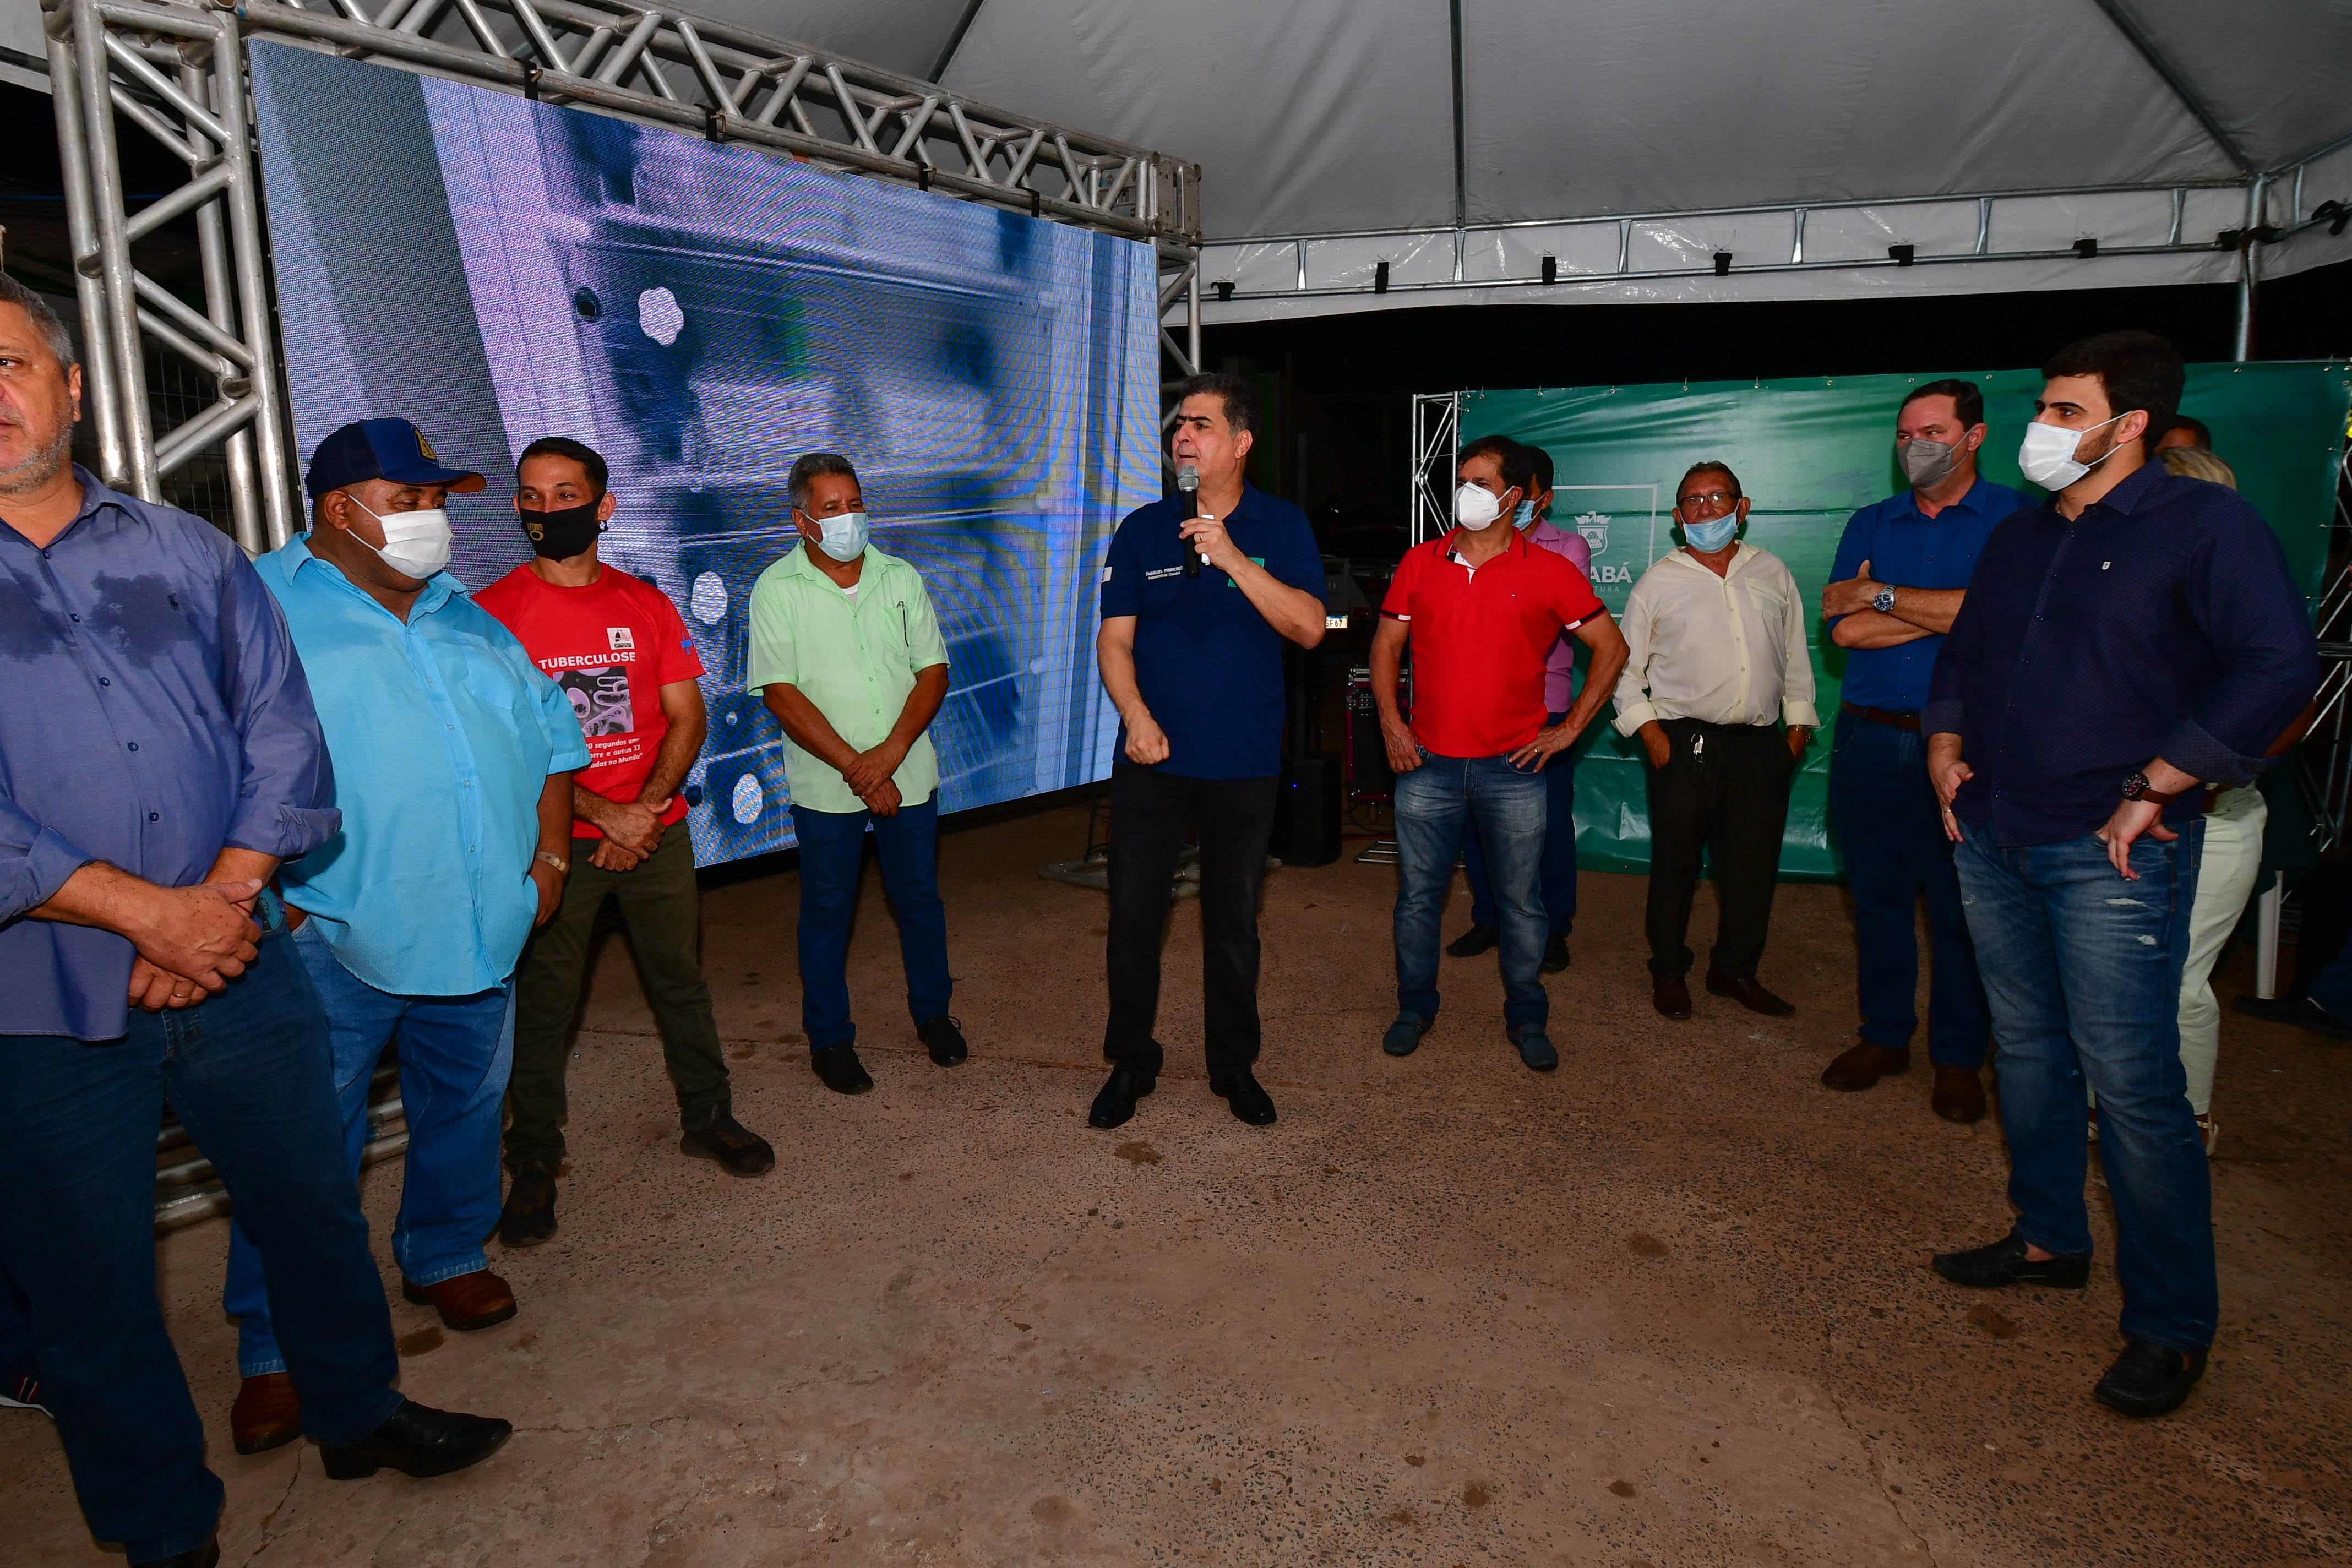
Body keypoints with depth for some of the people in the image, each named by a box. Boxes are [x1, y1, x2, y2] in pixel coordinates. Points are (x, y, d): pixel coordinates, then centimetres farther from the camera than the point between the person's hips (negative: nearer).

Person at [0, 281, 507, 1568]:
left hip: (237, 969, 3)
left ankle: (358, 1414, 40)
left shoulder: (188, 552, 7)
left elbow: (281, 731, 3)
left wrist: (218, 900, -9)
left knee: (313, 1206, 16)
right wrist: (148, 911, -17)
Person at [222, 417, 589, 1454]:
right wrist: (272, 895, -15)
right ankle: (277, 1353, 16)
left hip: (478, 932, 6)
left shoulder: (468, 620, 15)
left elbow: (548, 736, 18)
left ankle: (448, 1257, 38)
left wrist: (548, 856, 9)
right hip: (333, 940, -5)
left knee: (466, 1109, 17)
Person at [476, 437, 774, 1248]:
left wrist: (646, 807, -11)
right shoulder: (493, 611, -4)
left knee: (680, 979, 13)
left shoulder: (646, 604, 5)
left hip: (656, 829, 3)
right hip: (553, 839, -2)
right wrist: (602, 814, -15)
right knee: (541, 1002, 6)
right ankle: (535, 1160, 21)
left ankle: (707, 1117, 29)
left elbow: (687, 717, 4)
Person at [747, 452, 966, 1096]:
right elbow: (782, 693, -12)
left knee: (920, 897, 14)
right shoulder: (777, 589, -6)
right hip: (825, 785, -2)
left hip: (907, 774, 3)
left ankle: (933, 1012, 35)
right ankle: (829, 1039, 25)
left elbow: (933, 671, 0)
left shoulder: (901, 578, 3)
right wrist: (854, 767, -17)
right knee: (827, 911, 9)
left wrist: (889, 754, -14)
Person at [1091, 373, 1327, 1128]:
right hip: (1152, 757, 1)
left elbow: (1309, 627, -12)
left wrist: (1234, 559, -21)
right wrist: (1136, 717, -16)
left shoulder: (1281, 526, 0)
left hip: (1244, 764, -1)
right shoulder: (1142, 530, 3)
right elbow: (1114, 639, 0)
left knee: (1233, 922, 11)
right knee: (1134, 916, 5)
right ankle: (1130, 1062, 24)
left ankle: (1233, 1065, 29)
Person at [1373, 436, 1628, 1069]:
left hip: (1513, 768, -1)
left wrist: (1569, 728, -1)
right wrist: (1391, 720, 0)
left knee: (1522, 903, 8)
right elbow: (1386, 644, 12)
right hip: (1429, 764, 2)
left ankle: (1527, 1019, 24)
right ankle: (1415, 1008, 26)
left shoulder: (1549, 572, -2)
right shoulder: (1419, 564, 4)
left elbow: (1612, 648, 4)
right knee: (1417, 896, 9)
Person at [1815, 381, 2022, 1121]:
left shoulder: (2017, 519, 0)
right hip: (1871, 739, 3)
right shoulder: (1871, 524, 10)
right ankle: (1884, 1035, 24)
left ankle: (1958, 1055, 17)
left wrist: (1883, 595, -9)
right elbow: (1846, 628, -3)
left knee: (1962, 902, 3)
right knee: (1878, 894, 10)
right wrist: (1946, 613, -9)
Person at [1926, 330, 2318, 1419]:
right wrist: (1945, 745, 9)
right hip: (1993, 839, 7)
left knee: (2132, 1082, -5)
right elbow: (1963, 653, 26)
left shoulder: (2202, 524, -6)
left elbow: (2277, 668, -17)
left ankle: (2170, 1324, 9)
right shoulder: (2019, 536, 15)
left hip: (2110, 855, -7)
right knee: (2027, 1051, 15)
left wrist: (2150, 790, -17)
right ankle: (2049, 1242, 31)